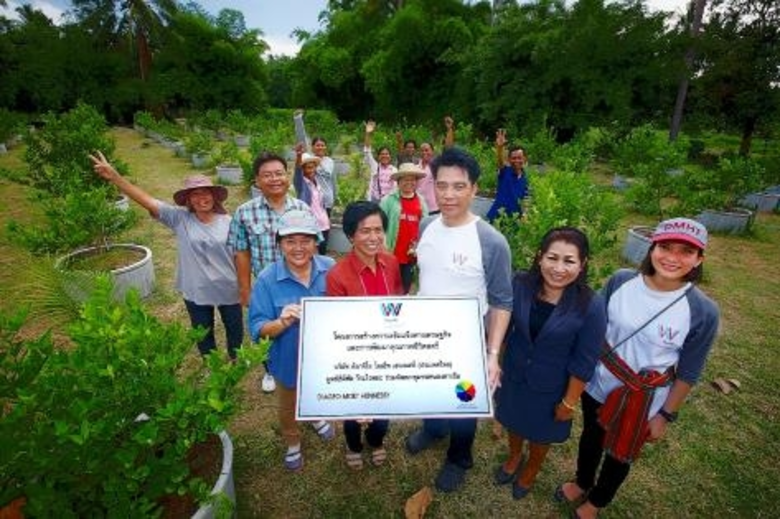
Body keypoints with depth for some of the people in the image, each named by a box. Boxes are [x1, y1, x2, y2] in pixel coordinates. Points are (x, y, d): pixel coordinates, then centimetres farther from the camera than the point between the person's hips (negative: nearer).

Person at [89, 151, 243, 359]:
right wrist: (114, 176, -27)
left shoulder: (227, 222, -10)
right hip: (196, 292, 1)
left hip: (228, 290, 0)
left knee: (235, 330, 21)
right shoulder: (180, 218, -10)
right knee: (203, 334, 21)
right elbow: (147, 200, -17)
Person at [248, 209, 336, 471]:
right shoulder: (268, 279, -25)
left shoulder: (330, 269, -18)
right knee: (289, 407, 26)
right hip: (289, 359, -2)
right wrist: (283, 323, -39)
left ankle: (318, 417, 69)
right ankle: (292, 442, 58)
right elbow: (258, 329, -21)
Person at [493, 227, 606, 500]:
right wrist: (493, 361, 3)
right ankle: (514, 457, 62)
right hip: (514, 375, 2)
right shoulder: (521, 284, -21)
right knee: (513, 422, 29)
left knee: (541, 434, 26)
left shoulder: (591, 306, -28)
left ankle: (530, 470, 59)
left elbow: (583, 363, -17)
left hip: (550, 387, -2)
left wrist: (569, 402, -9)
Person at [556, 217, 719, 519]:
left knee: (619, 454, 22)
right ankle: (582, 484, 57)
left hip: (643, 402, -2)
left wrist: (666, 416, -3)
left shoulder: (703, 312, -21)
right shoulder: (621, 281, -16)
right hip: (597, 384, 2)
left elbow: (688, 373, -10)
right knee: (591, 437, 26)